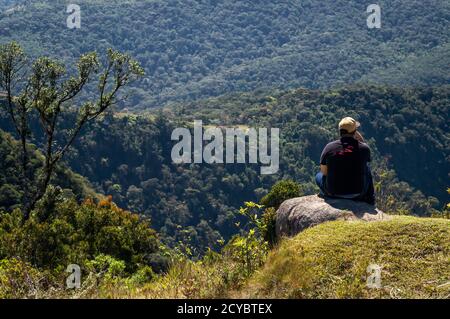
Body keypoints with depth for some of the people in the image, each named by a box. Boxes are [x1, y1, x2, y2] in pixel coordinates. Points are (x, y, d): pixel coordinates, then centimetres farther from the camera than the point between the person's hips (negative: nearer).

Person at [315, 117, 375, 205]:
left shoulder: (329, 147, -10)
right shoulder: (364, 148, -10)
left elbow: (324, 172, 0)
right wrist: (361, 141, 7)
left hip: (333, 193, 0)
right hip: (358, 193, 0)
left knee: (319, 176, 31)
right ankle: (369, 203, 39)